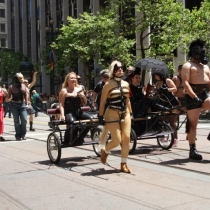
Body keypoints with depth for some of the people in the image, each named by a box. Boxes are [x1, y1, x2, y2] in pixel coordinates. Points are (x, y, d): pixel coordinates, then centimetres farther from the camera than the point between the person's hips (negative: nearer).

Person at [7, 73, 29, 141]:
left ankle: (23, 135, 10)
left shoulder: (24, 86, 6)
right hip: (14, 105, -2)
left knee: (24, 120, -6)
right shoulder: (11, 87, -3)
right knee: (16, 121, 1)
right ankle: (18, 136, 10)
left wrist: (27, 103, 1)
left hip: (22, 104, 3)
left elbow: (26, 95, 9)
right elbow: (8, 96, 0)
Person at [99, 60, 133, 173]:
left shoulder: (126, 84, 10)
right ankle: (104, 150, 26)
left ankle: (123, 164, 8)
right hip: (112, 114, -5)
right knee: (117, 140, -7)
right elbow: (102, 102, -5)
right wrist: (101, 116, -8)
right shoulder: (108, 85, -5)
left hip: (125, 113, 5)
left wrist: (131, 112, 16)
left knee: (126, 138, -3)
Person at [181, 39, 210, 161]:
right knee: (193, 123, -2)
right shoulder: (188, 66, -2)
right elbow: (185, 83, -14)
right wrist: (194, 96, -25)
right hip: (193, 97, -6)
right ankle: (192, 150, 4)